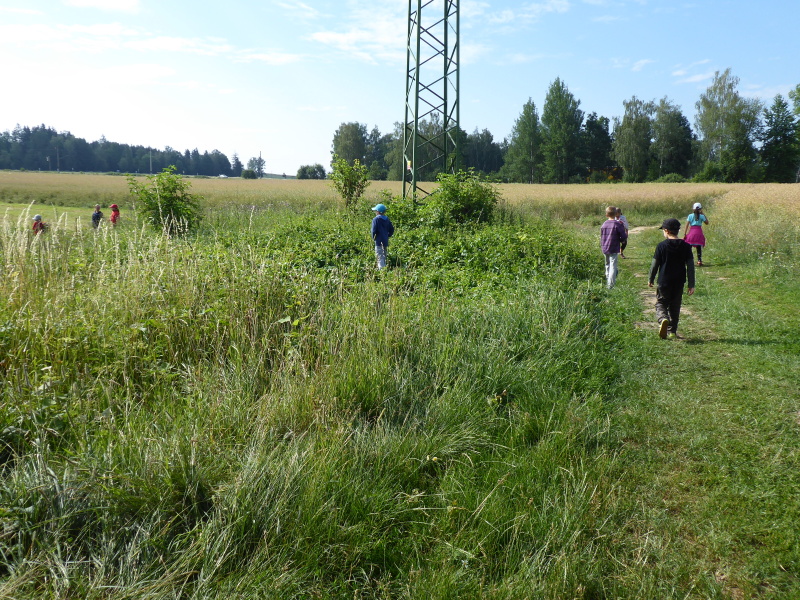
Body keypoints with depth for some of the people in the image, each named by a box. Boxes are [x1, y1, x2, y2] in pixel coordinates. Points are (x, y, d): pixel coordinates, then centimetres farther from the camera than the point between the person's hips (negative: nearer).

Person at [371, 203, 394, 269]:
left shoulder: (376, 219, -11)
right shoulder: (387, 219, 8)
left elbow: (374, 230, -15)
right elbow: (391, 229, 11)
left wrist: (373, 237, -1)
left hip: (379, 241, -7)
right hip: (385, 241, 7)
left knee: (380, 257, -7)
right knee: (384, 257, 17)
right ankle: (384, 267, 24)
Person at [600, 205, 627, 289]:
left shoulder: (603, 225, 5)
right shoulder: (618, 224, -10)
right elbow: (623, 237, -10)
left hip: (604, 249, 5)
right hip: (614, 249, -5)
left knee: (607, 266, 18)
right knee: (613, 267, -4)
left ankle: (607, 283, 25)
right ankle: (610, 285, -12)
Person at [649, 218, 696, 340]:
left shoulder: (661, 246, -8)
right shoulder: (685, 246, 0)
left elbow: (654, 264, -3)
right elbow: (690, 266, 0)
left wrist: (650, 279, 11)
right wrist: (691, 284, 4)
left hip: (664, 282, -3)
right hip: (679, 283, 3)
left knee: (660, 303, 8)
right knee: (675, 307, 14)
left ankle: (663, 319, -23)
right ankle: (672, 331, 17)